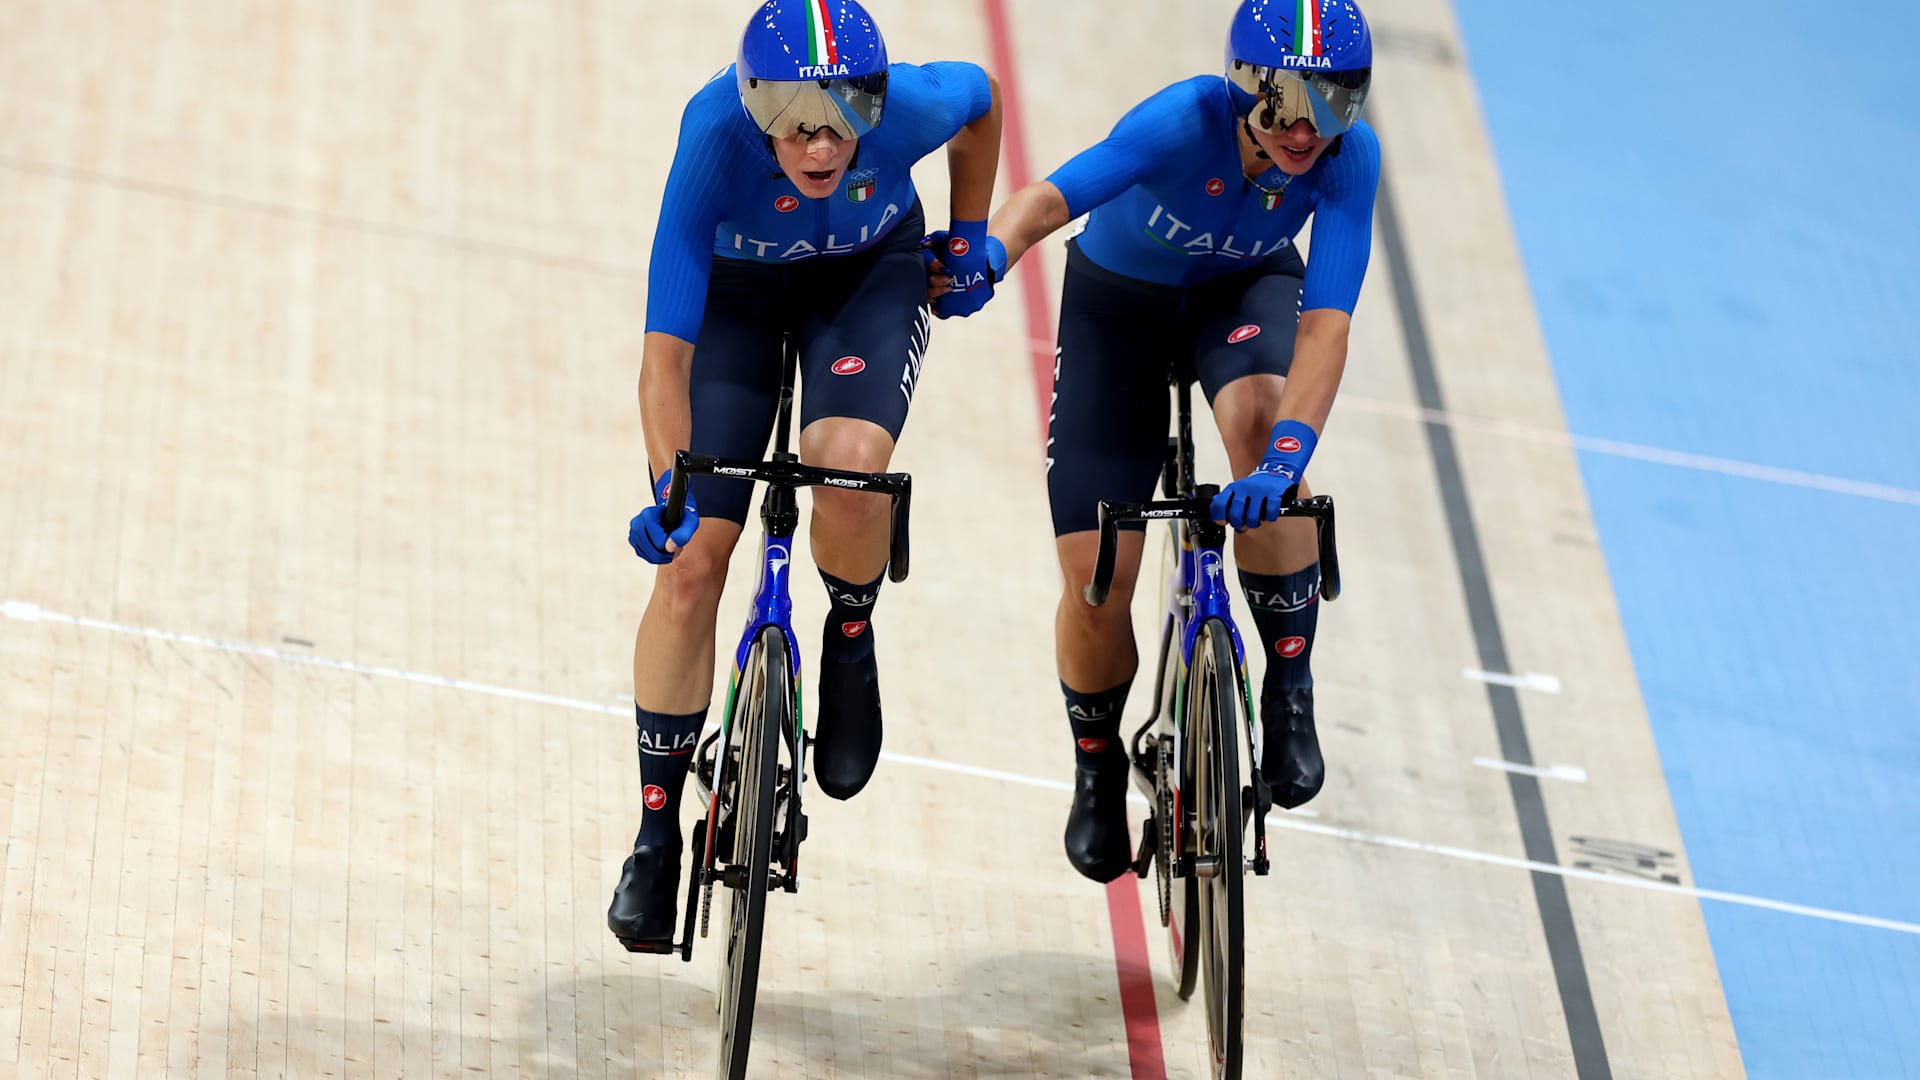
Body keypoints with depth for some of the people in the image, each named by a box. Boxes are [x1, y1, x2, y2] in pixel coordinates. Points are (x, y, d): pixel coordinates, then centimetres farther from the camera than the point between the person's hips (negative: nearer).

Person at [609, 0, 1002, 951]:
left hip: (871, 274, 0)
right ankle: (656, 832, 6)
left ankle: (851, 641, 2)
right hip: (736, 286, 0)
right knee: (692, 560, -7)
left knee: (847, 464, -32)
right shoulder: (715, 139, -37)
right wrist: (670, 490, -45)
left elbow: (978, 98, -6)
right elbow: (667, 350, -36)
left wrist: (969, 240, 1)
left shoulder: (909, 107, -34)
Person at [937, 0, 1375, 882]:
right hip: (1121, 296, -1)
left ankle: (1289, 691, -19)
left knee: (1260, 416, -36)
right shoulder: (1187, 122, -35)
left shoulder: (1349, 155, -29)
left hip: (1246, 289, 1)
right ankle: (1098, 766, 24)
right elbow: (1052, 195, -48)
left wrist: (1287, 454, -50)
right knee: (1094, 580, -8)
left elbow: (1326, 323, -36)